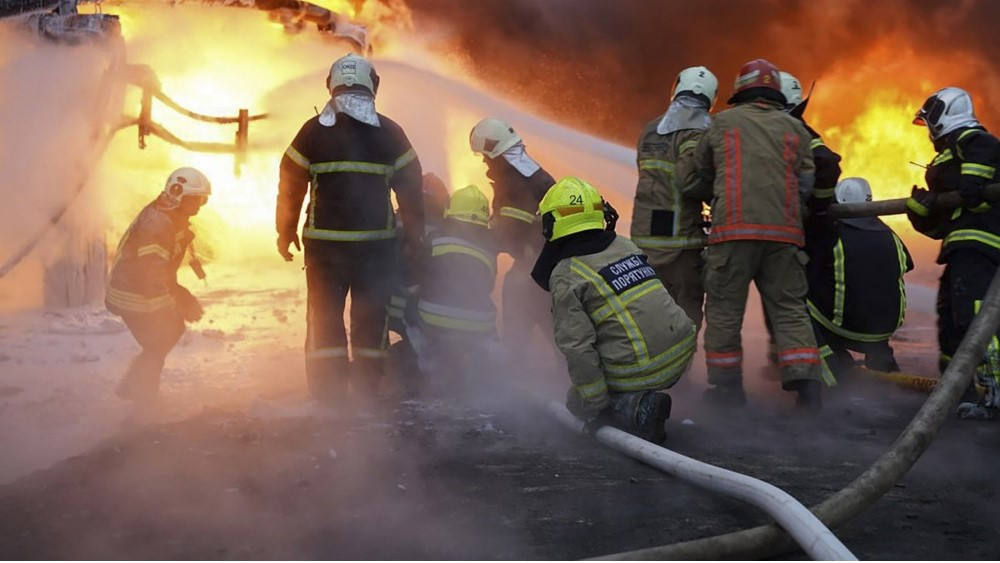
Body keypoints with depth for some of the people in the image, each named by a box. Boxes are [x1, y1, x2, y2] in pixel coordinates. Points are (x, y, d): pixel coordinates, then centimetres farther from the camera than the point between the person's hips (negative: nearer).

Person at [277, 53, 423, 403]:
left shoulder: (313, 131, -2)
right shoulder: (390, 133, 1)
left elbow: (290, 185, 1)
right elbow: (411, 188, 3)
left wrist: (285, 231, 14)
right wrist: (413, 238, 11)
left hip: (324, 242, -1)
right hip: (376, 241, 1)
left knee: (324, 313, 8)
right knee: (371, 314, 11)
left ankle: (327, 388, 6)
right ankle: (368, 385, 14)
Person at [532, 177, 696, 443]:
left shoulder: (565, 277, -9)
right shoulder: (626, 245, 10)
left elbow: (576, 348, -13)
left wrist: (597, 407, -7)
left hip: (636, 371, -7)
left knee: (578, 401, 17)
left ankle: (635, 408, -8)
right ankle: (644, 397, 18)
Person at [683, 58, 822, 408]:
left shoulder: (722, 123, 10)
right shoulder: (794, 128, 15)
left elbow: (700, 177, 17)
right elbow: (805, 185, 11)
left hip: (733, 228, -2)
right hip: (784, 232, 2)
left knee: (724, 310, 6)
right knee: (790, 309, 7)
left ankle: (726, 388, 9)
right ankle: (806, 385, -1)